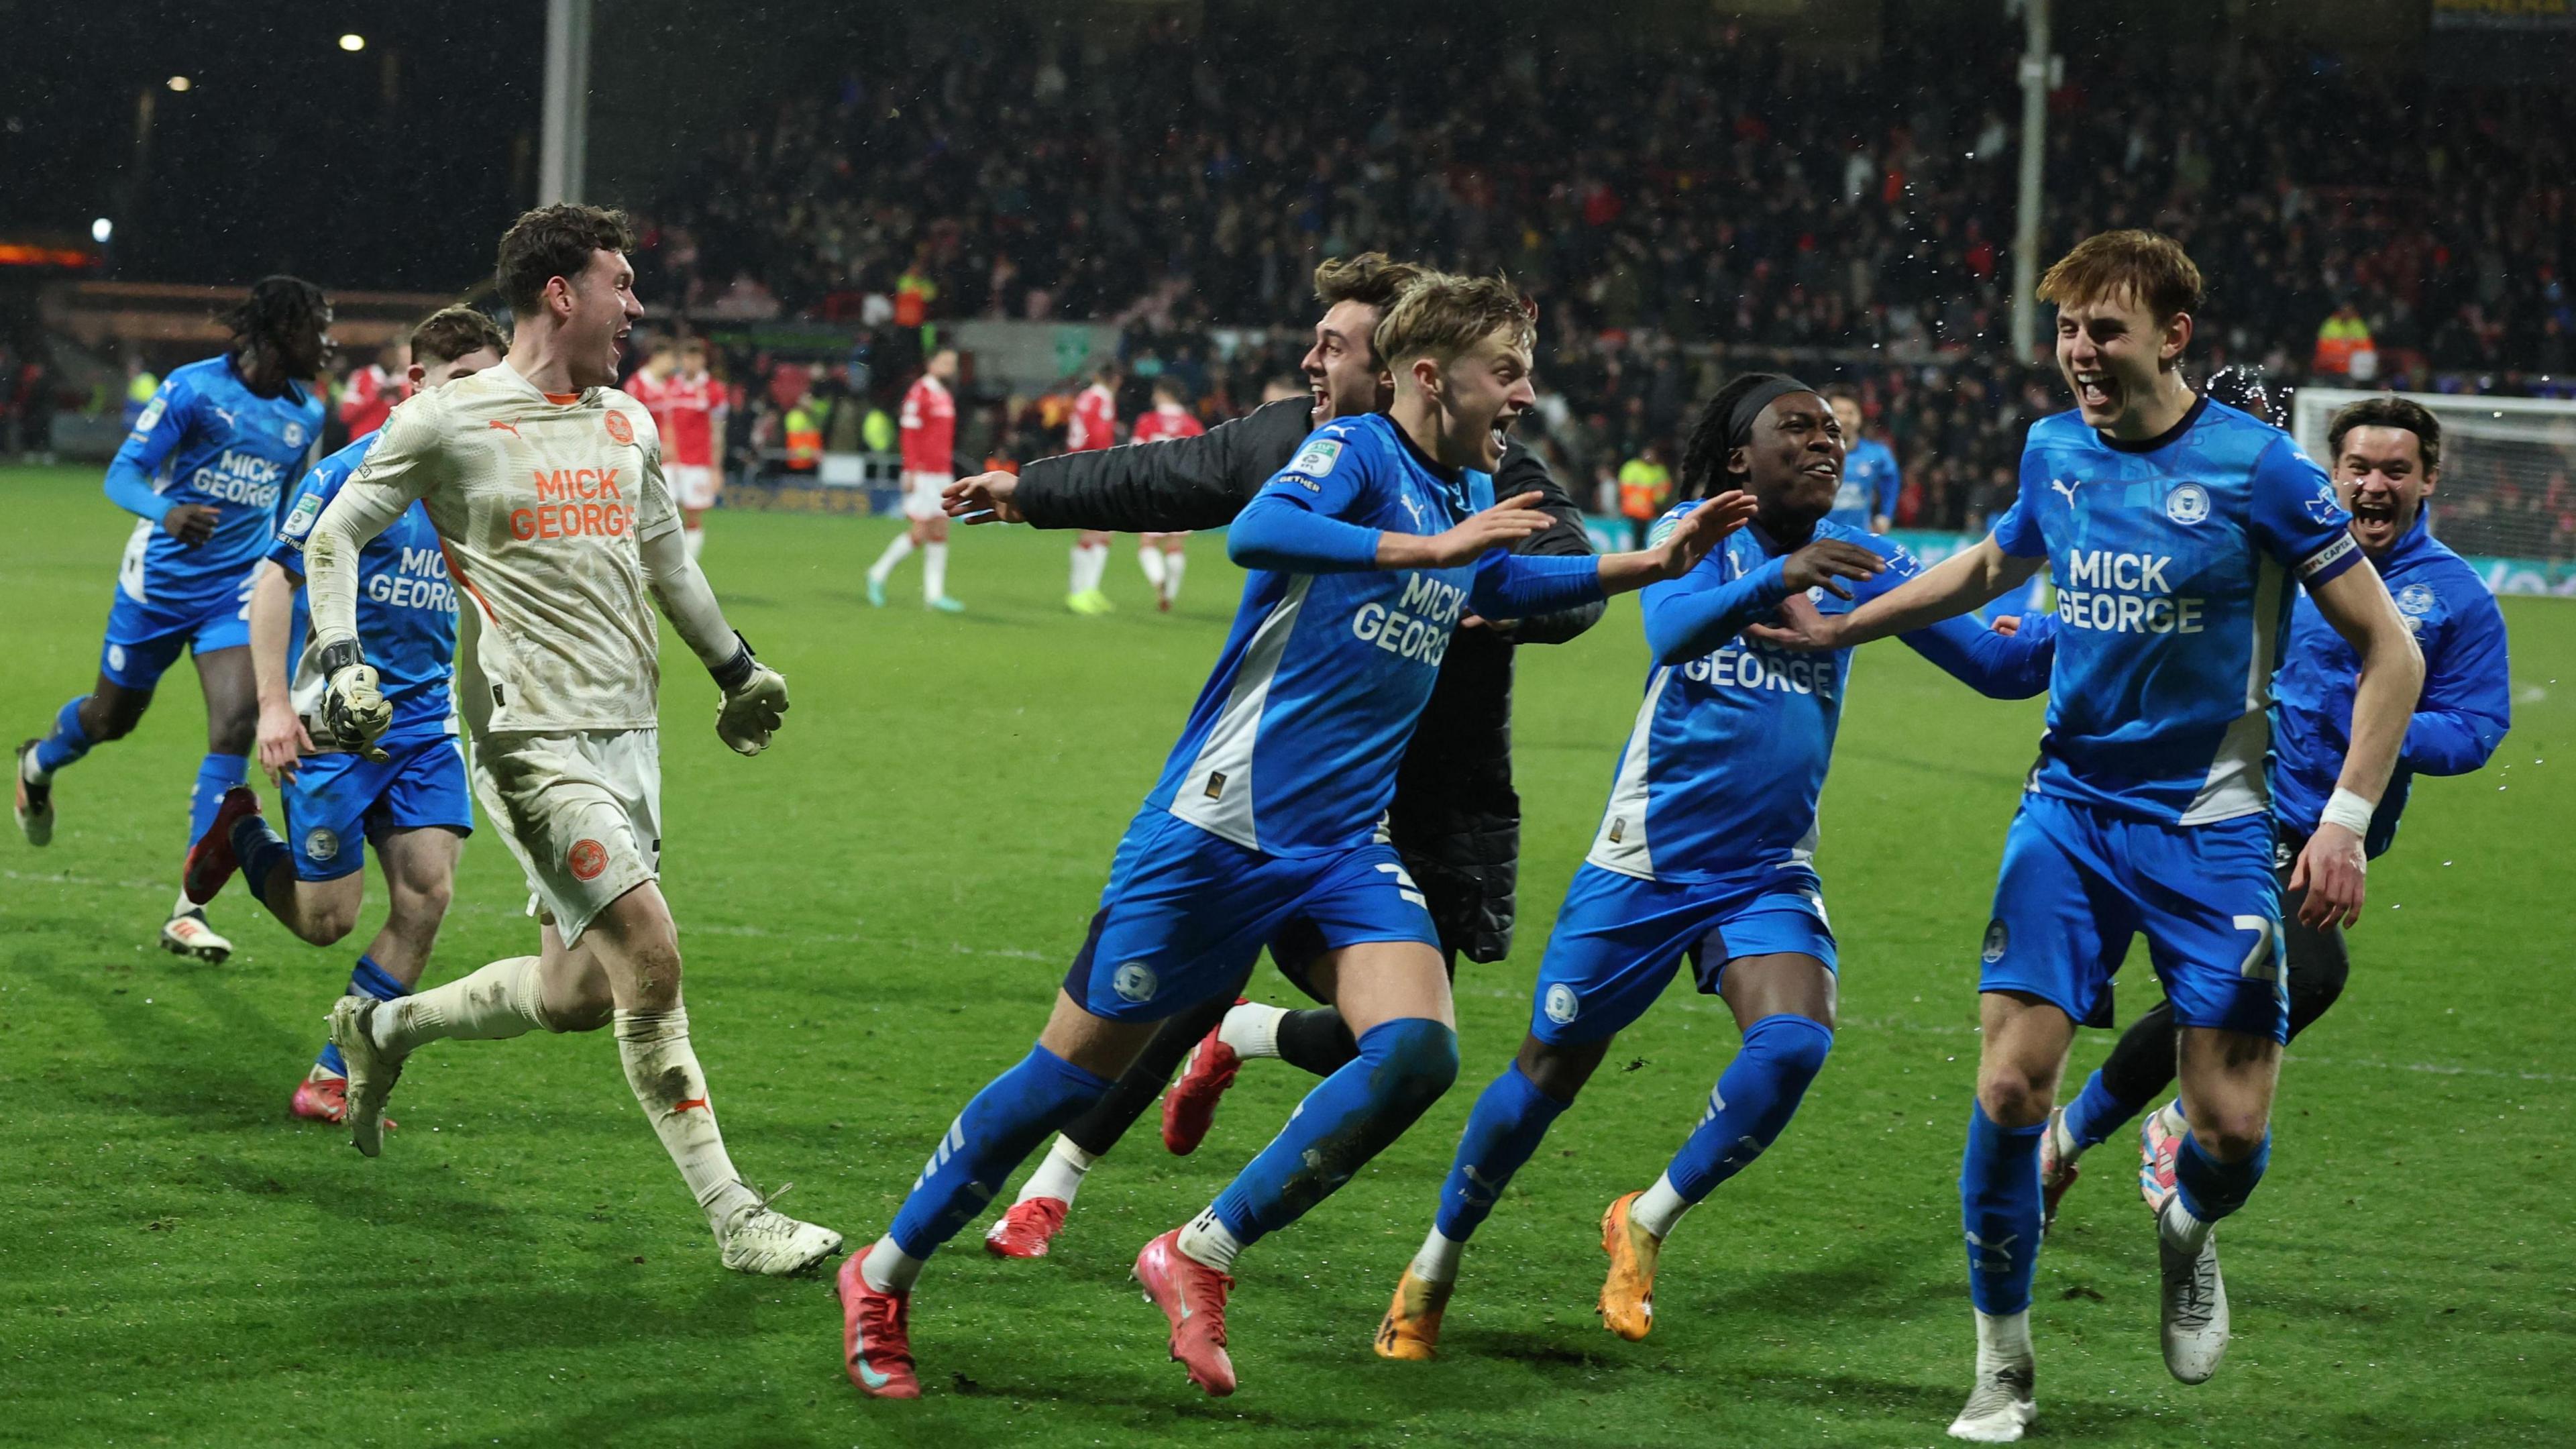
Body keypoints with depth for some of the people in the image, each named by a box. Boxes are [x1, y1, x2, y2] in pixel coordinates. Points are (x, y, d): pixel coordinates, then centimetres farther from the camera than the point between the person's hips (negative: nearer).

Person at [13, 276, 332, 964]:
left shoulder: (306, 415, 2)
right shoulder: (194, 387, -14)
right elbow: (123, 474, -17)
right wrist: (166, 511, -37)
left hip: (236, 594, 3)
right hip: (161, 580, -3)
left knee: (236, 724, -17)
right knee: (111, 718, 14)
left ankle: (189, 912, -15)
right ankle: (40, 763, 54)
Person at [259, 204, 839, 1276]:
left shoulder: (627, 424, 15)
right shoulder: (447, 423, -5)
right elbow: (334, 536, 3)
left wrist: (736, 668, 33)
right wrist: (342, 662, -9)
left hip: (627, 733, 7)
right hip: (532, 735, -7)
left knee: (579, 991, 6)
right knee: (650, 955, -16)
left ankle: (384, 1029, 33)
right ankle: (733, 1217, -11)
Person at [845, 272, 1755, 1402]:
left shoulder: (1472, 494, 12)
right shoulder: (1356, 450, -11)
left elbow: (1498, 583, 35)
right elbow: (1257, 532, -32)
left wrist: (1651, 564, 26)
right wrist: (1430, 546, -34)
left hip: (1347, 844, 7)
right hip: (1216, 830, -7)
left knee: (1418, 1052, -17)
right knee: (1074, 1072, 0)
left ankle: (1199, 1257, -4)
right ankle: (884, 1276, 18)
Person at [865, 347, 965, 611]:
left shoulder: (946, 397, 15)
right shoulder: (919, 394, -10)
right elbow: (909, 435, -14)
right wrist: (912, 472, -19)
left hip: (943, 474, 8)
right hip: (923, 475, -8)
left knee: (940, 533, 3)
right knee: (920, 533, -9)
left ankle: (934, 594, 4)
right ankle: (879, 574, 9)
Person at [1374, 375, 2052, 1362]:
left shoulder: (1858, 560, 3)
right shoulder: (1699, 533, -6)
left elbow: (1999, 665, 2)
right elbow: (1671, 628, -27)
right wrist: (1777, 578, -43)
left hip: (1769, 875, 2)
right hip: (1645, 864, -2)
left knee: (1793, 1043, -24)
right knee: (1547, 1074, 5)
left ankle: (1646, 1226, -1)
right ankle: (1433, 1267, 29)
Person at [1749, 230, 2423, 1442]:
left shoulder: (2258, 468, -12)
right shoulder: (2054, 451, 3)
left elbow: (2389, 651, -7)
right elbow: (1993, 564, 27)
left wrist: (2345, 821, -15)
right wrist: (1838, 627, 24)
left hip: (2209, 825, -3)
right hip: (2070, 808, 3)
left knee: (2233, 1130, -7)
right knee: (2009, 1084, -10)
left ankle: (2184, 1224, 31)